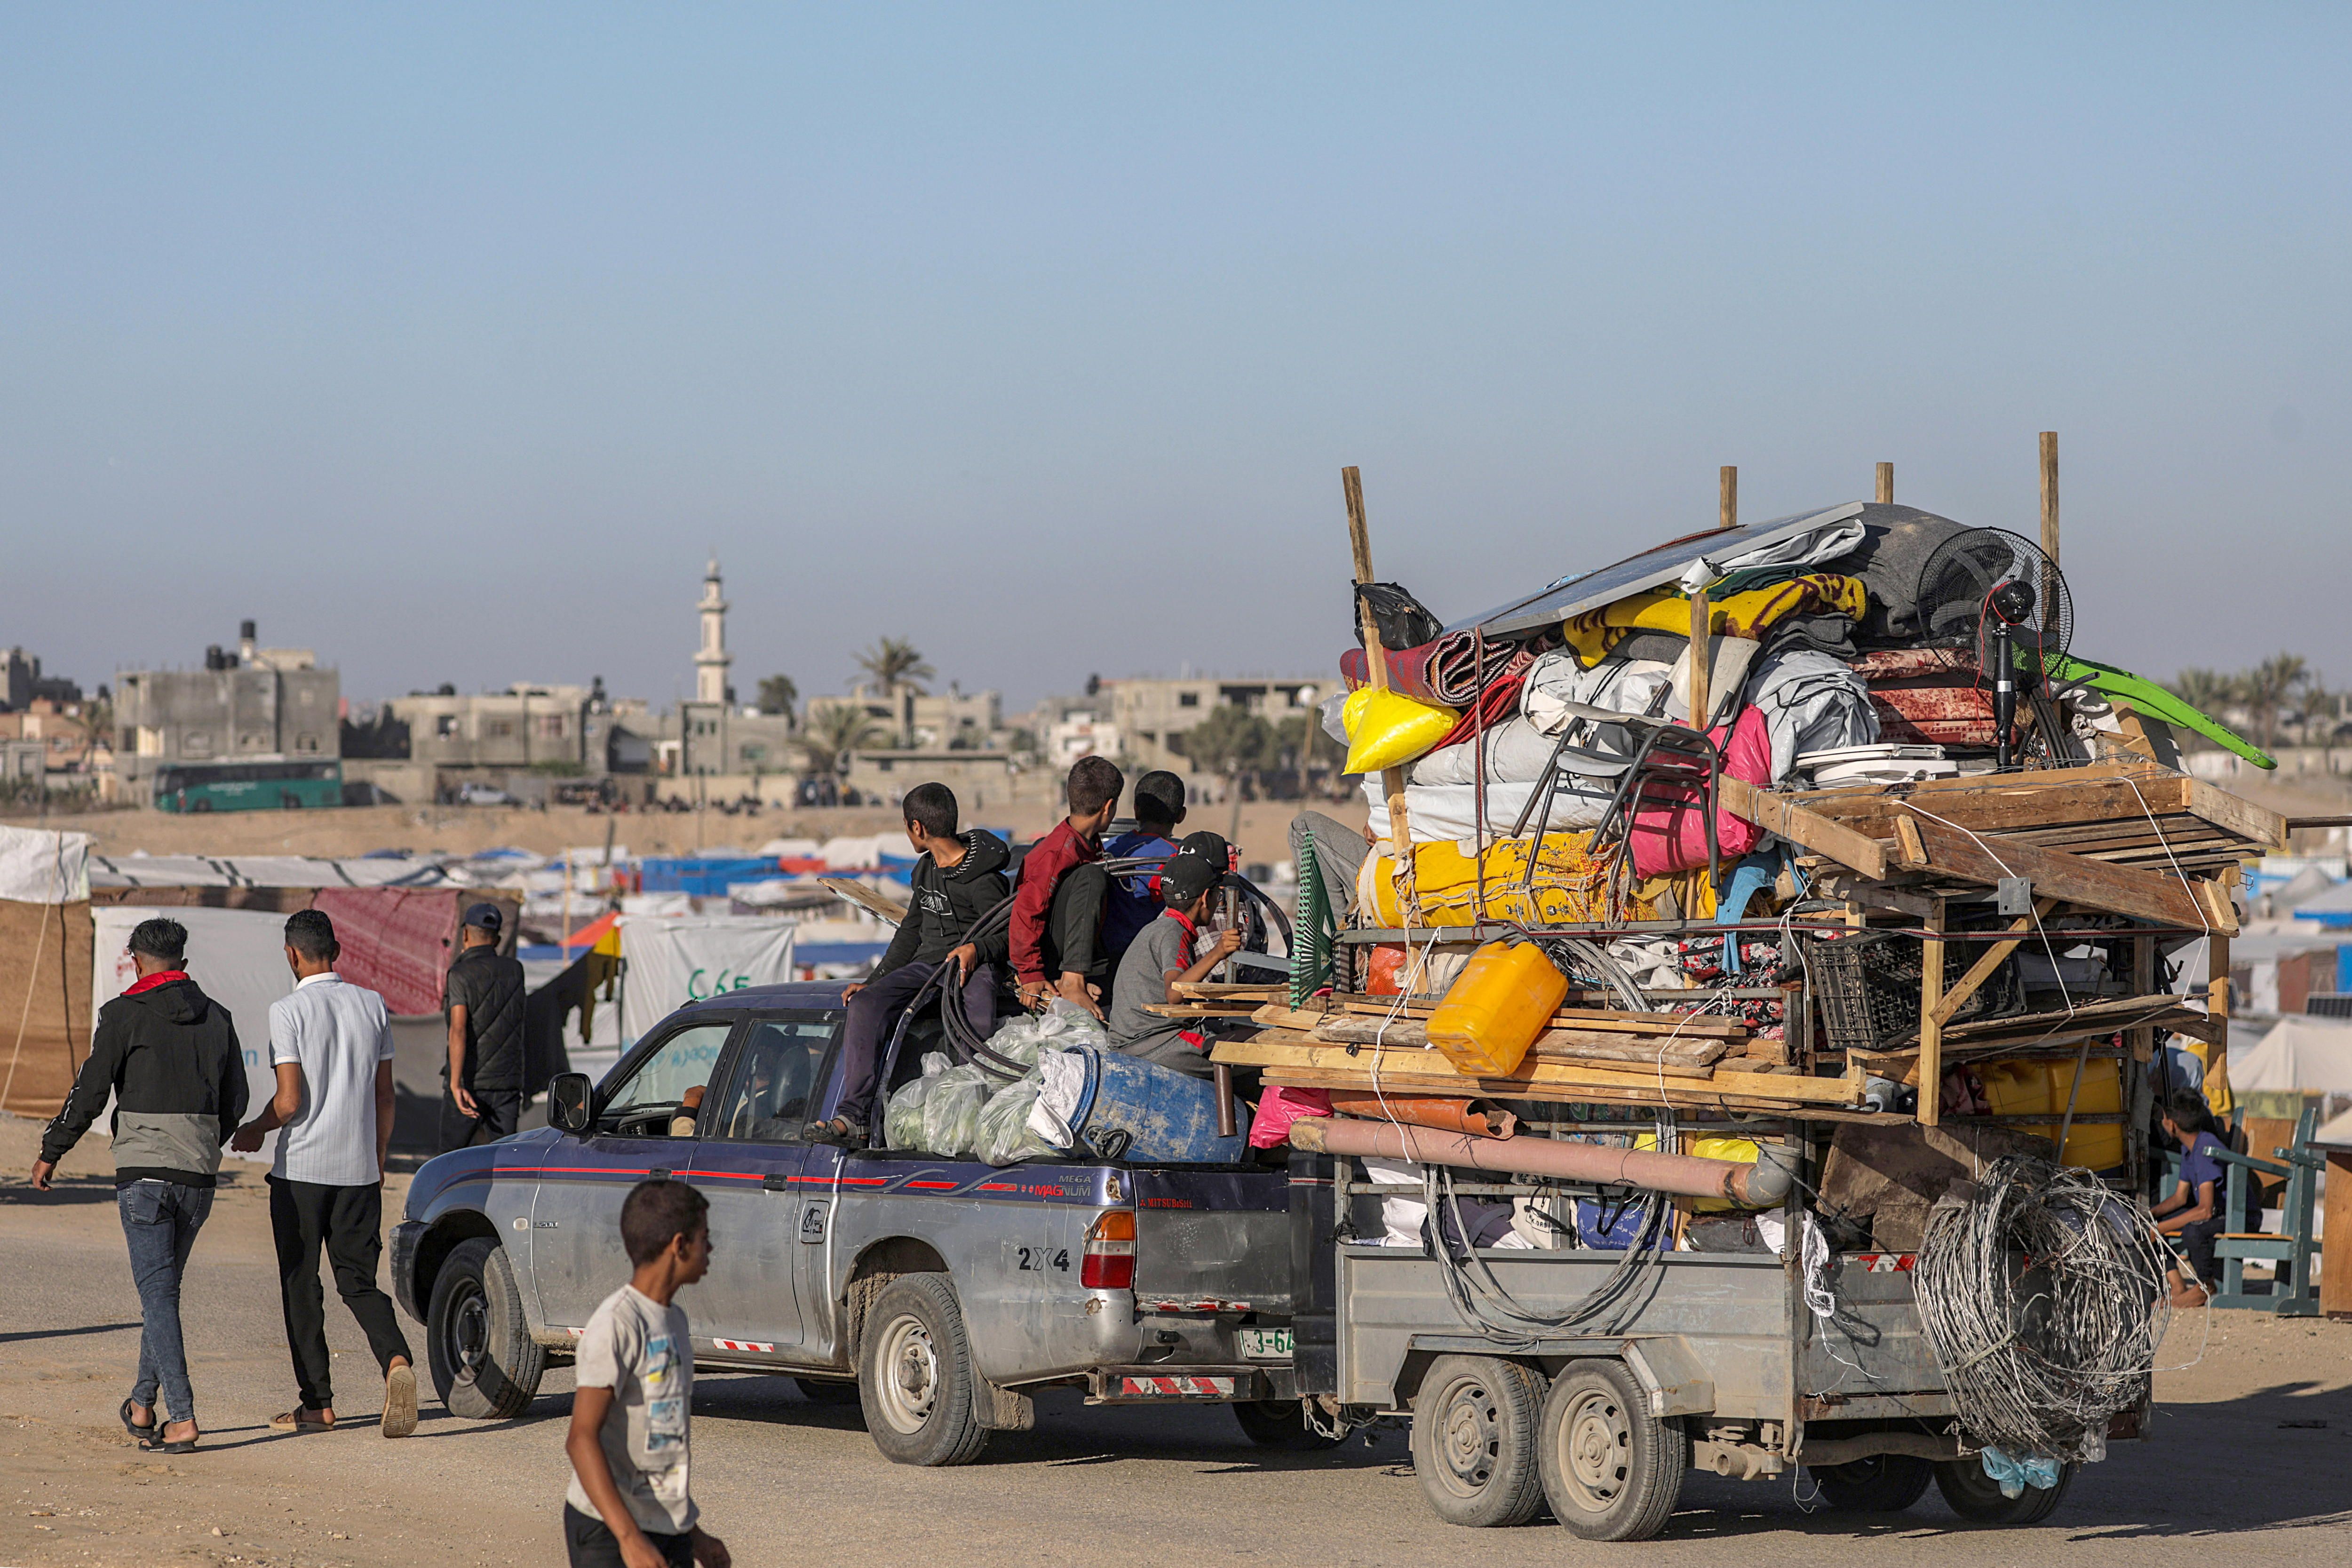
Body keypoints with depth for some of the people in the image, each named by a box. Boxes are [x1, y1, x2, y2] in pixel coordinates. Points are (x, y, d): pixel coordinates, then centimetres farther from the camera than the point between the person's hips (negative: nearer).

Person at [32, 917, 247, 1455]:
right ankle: (142, 1404, 24)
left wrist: (51, 1152, 5)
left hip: (143, 1172, -4)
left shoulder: (125, 1014, -5)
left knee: (158, 1292, -4)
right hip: (198, 1178, 4)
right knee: (163, 1287, 18)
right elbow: (235, 1101, 15)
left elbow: (90, 1091, -6)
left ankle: (182, 1418, -12)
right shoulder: (217, 1018, 10)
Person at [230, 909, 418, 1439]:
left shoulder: (289, 1011, -10)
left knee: (301, 1287, 6)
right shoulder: (372, 1005, 6)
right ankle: (396, 1360, -16)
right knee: (359, 1281, 9)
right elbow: (384, 1096, 10)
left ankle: (318, 1403, 8)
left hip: (301, 1168, -4)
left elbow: (290, 1101, -14)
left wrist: (254, 1132, 5)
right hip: (359, 1168, 4)